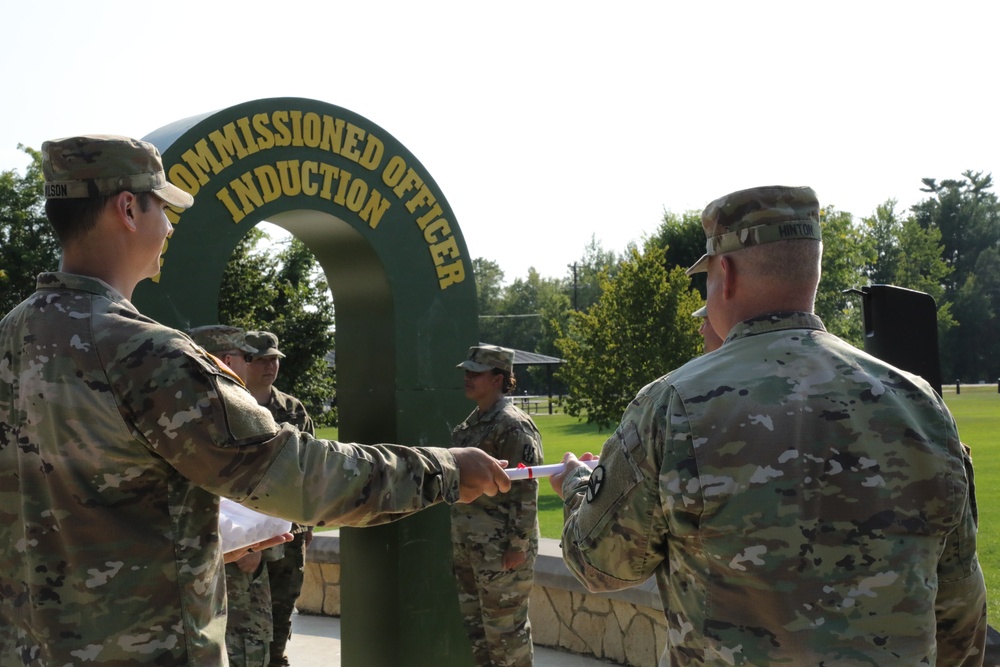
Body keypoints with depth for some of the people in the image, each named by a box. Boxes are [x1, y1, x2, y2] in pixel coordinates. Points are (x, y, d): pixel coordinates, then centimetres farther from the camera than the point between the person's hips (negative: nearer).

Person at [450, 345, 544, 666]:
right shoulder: (474, 421, 12)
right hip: (467, 544, 9)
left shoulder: (513, 425, -15)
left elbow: (526, 490, -18)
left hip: (500, 548, -9)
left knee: (505, 626, 1)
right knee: (473, 623, 16)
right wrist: (458, 537, 20)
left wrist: (518, 546, -20)